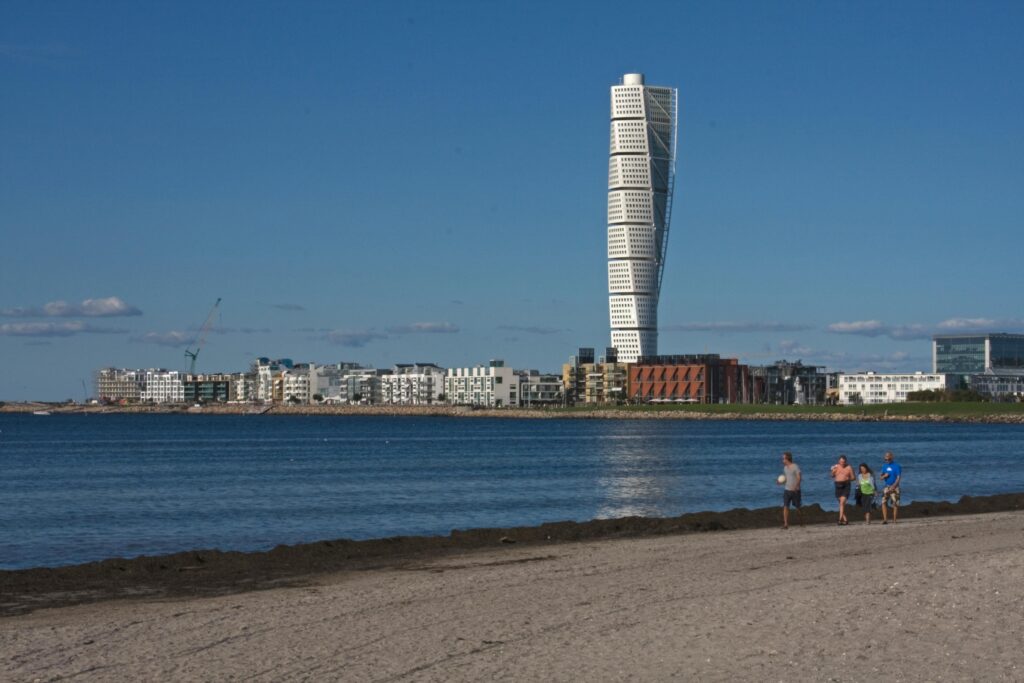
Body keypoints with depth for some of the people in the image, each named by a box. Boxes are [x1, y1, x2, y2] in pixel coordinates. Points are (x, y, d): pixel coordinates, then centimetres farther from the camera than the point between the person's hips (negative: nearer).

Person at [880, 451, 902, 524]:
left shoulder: (896, 466, -6)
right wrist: (884, 476, -8)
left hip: (894, 486, -5)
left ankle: (894, 520, 3)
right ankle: (885, 519, -7)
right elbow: (881, 478, 17)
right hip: (886, 487, 5)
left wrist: (893, 486, -21)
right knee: (884, 502, -7)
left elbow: (899, 477, -11)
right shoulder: (884, 466, 12)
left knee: (895, 503, -2)